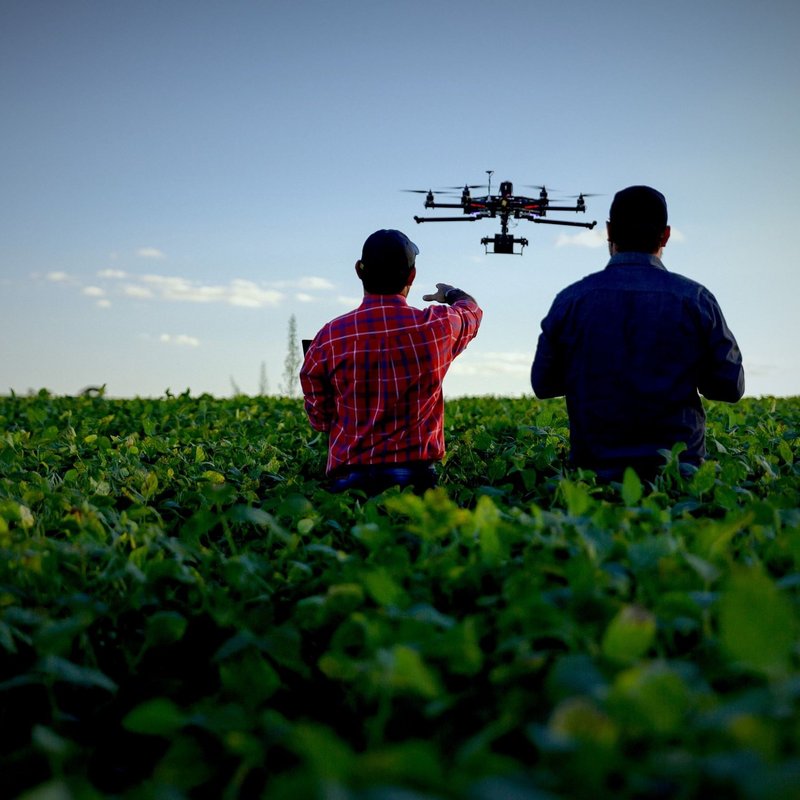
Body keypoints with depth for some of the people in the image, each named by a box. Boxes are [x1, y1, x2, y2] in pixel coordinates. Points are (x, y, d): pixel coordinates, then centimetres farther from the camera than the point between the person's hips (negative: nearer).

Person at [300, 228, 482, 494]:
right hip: (415, 476, 0)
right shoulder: (438, 326, -2)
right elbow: (471, 309, 25)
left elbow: (319, 419, 6)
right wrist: (451, 293, 47)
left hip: (349, 479, 0)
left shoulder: (329, 338, -4)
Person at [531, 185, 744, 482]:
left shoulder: (570, 300, -1)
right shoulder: (695, 299, -2)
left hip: (596, 466, 1)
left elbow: (542, 384, 8)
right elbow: (730, 387, 4)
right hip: (679, 468, 0)